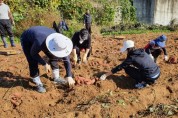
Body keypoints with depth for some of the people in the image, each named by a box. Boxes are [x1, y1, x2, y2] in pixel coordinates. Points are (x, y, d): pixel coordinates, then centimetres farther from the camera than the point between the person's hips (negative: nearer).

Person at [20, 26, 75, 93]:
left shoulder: (59, 41, -29)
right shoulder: (40, 43, -45)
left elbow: (66, 59, -21)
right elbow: (33, 53, -23)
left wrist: (69, 76, -23)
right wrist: (45, 64, -25)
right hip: (26, 40, -5)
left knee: (53, 57, -1)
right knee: (33, 62, -15)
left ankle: (56, 78, 16)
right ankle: (38, 84, 1)